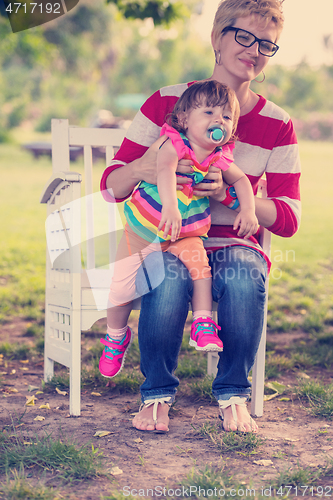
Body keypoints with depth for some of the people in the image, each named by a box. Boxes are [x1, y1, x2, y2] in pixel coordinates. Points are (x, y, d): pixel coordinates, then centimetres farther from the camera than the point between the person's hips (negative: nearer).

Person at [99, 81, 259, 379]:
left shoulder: (220, 160, -5)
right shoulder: (174, 145, -21)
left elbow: (241, 180, 14)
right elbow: (165, 171, -41)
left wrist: (248, 211, -4)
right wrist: (170, 206, -59)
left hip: (186, 234, 3)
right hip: (143, 228, -3)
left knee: (199, 264, -26)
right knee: (123, 284, -6)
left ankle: (203, 324, -15)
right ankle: (116, 337, 19)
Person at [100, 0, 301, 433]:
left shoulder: (277, 125, 3)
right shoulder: (167, 102, -1)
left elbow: (288, 218, -3)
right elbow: (110, 186, -1)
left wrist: (231, 193, -21)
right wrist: (142, 169, -25)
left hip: (233, 245, 1)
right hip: (164, 238, -1)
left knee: (244, 278, -34)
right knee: (169, 277, -35)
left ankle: (233, 395, -9)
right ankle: (157, 394, -10)